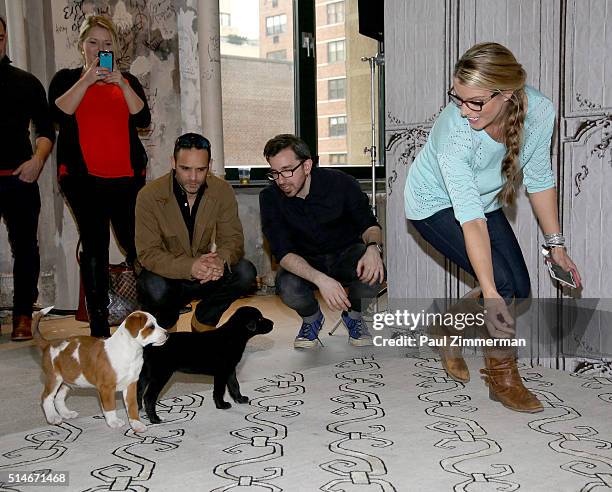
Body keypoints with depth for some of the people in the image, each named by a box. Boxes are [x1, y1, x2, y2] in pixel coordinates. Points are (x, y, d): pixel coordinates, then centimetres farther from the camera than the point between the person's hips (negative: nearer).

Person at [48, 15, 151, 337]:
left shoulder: (127, 80, 15)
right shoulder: (67, 79, 11)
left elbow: (143, 119, -1)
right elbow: (59, 113, -9)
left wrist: (122, 84, -13)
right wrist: (87, 79, -16)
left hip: (126, 176, 2)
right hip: (83, 178, -1)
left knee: (136, 243, -4)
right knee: (95, 244, -5)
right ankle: (98, 324, 1)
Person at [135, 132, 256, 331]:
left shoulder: (222, 191, -10)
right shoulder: (149, 196, -18)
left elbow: (233, 239, -10)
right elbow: (148, 253, -22)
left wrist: (221, 259, -36)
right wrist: (190, 267, -41)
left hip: (204, 276, 3)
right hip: (166, 275, -3)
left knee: (245, 272, -21)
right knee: (155, 289, -35)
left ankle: (203, 320, 5)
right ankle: (163, 323, 3)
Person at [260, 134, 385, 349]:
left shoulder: (341, 183, -17)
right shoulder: (270, 198, -16)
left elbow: (368, 225, -8)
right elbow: (283, 252, -23)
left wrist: (373, 247, -34)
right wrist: (321, 279, -40)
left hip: (346, 253, 0)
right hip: (304, 262, 0)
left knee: (373, 275, -32)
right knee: (288, 288, -33)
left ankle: (353, 315, 4)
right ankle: (311, 318, 5)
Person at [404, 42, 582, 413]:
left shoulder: (540, 111, -24)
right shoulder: (455, 131, -37)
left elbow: (540, 179, -7)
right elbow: (469, 218, -40)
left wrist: (556, 245, -6)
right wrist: (490, 295, -45)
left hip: (485, 199, 6)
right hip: (436, 205, -5)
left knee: (519, 290, 1)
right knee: (502, 284, -19)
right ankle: (503, 377, 2)